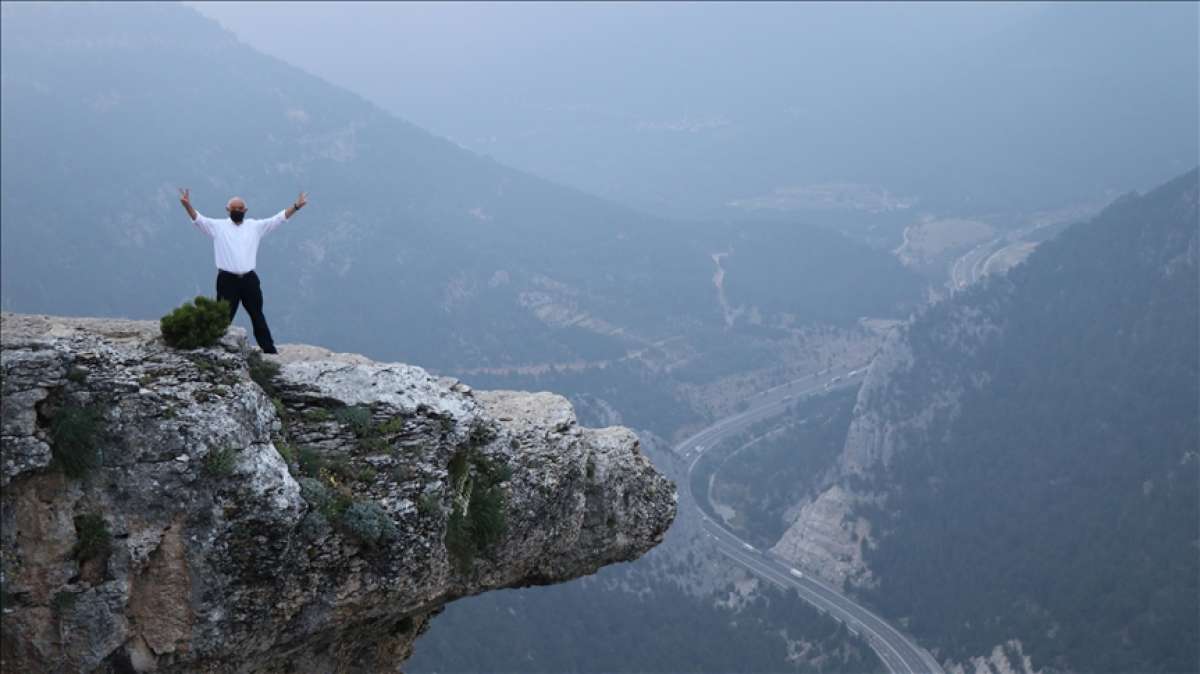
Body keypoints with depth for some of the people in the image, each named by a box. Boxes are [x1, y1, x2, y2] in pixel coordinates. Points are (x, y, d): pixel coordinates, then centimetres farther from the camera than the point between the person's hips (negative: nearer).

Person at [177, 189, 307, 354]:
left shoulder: (255, 226, 11)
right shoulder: (217, 226, 3)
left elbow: (279, 218, 9)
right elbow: (198, 219, -9)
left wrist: (296, 206, 0)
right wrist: (187, 205, -26)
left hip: (249, 279, 3)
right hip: (227, 280, -3)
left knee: (257, 316, 11)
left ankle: (269, 349, 16)